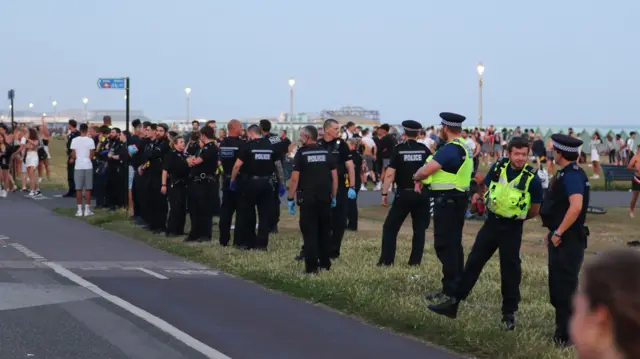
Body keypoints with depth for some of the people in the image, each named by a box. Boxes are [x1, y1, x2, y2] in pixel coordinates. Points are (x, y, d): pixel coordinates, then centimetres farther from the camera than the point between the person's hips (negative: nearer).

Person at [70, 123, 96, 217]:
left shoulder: (74, 140, -3)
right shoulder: (90, 140, -4)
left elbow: (73, 155, -3)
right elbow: (91, 155, -3)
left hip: (78, 166, 0)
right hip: (88, 166, 0)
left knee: (78, 189, 5)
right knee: (88, 189, 5)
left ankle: (79, 210, 4)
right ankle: (87, 209, 5)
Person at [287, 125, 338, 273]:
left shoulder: (301, 153, -7)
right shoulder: (326, 153, 6)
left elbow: (295, 178, -11)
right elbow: (334, 177, 6)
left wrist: (290, 198, -5)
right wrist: (333, 197, 14)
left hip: (307, 199, -4)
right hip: (325, 198, 5)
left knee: (310, 232, -1)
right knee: (324, 231, 16)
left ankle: (312, 266, -4)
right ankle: (325, 262, 23)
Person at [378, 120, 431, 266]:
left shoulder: (399, 149, -6)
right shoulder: (425, 150, 1)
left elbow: (390, 174, -10)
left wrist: (384, 193, -6)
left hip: (404, 194, -2)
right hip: (422, 194, 2)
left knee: (390, 227, 6)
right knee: (419, 229, 12)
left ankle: (386, 260, 2)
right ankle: (415, 260, 9)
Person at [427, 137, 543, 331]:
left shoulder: (532, 179, -13)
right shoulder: (498, 167, -4)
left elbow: (535, 209, 0)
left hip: (512, 228, -4)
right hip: (491, 222, 4)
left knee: (510, 270, 2)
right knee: (473, 262, 6)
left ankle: (509, 314, 14)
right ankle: (453, 303, 12)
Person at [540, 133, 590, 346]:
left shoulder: (572, 175, -19)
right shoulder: (566, 173, 13)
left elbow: (576, 206, -31)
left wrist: (558, 233, -24)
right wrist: (553, 232, 19)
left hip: (568, 240, -10)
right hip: (561, 239, 10)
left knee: (565, 288, -5)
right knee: (558, 286, 17)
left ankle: (566, 336, 2)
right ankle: (563, 330, 27)